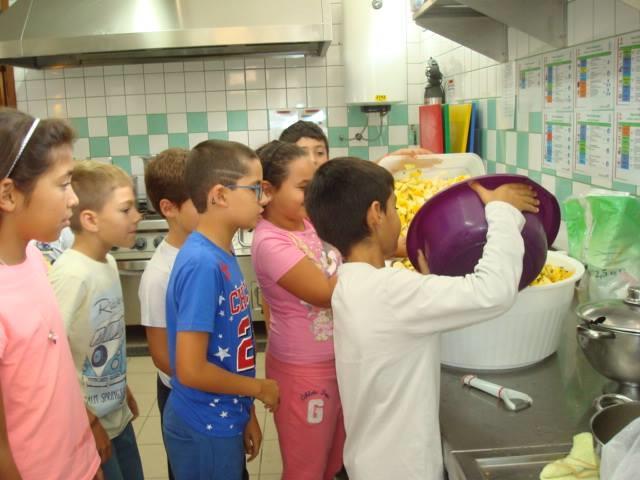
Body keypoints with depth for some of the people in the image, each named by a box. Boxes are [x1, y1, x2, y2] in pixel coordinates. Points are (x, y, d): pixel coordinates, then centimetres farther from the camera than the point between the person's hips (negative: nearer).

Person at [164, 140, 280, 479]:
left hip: (226, 423, 8)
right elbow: (191, 370, -26)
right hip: (204, 432, -8)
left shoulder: (223, 254, 0)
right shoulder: (202, 264, -25)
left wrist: (246, 412, 11)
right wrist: (260, 388, -12)